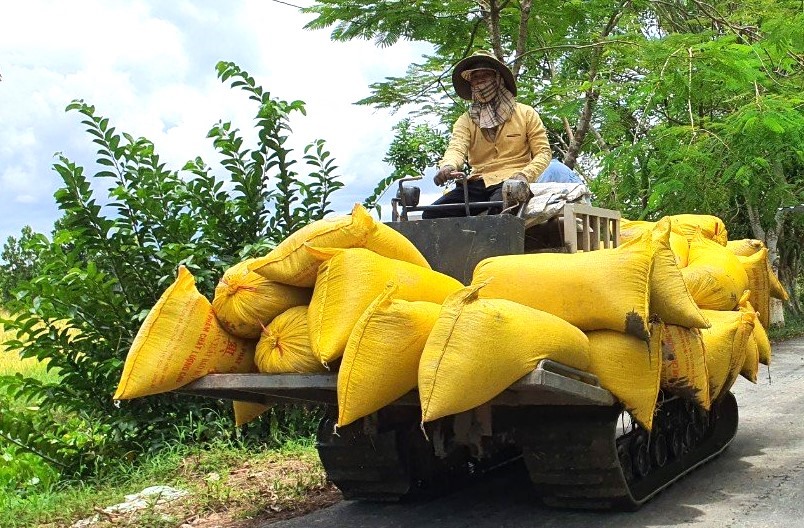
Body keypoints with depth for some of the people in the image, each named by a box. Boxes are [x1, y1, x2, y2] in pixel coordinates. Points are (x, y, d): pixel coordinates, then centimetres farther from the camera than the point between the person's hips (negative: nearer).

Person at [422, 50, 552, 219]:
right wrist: (448, 165, -27)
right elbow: (457, 148, -2)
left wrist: (524, 175, -13)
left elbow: (543, 152, 9)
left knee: (497, 211, -40)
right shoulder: (466, 120, 17)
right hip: (477, 184, 3)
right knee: (431, 214, -21)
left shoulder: (526, 114, 14)